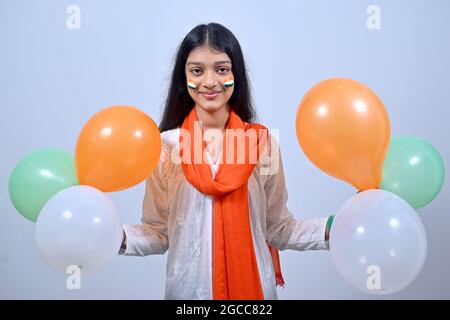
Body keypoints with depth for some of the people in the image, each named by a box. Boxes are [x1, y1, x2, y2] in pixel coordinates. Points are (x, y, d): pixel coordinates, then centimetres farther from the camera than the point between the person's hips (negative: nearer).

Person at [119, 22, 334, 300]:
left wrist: (330, 229, -15)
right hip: (188, 287, 0)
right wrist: (116, 237, -21)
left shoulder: (263, 142, -5)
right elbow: (160, 233, -4)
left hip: (253, 286, 1)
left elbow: (276, 230, -2)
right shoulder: (165, 145, -7)